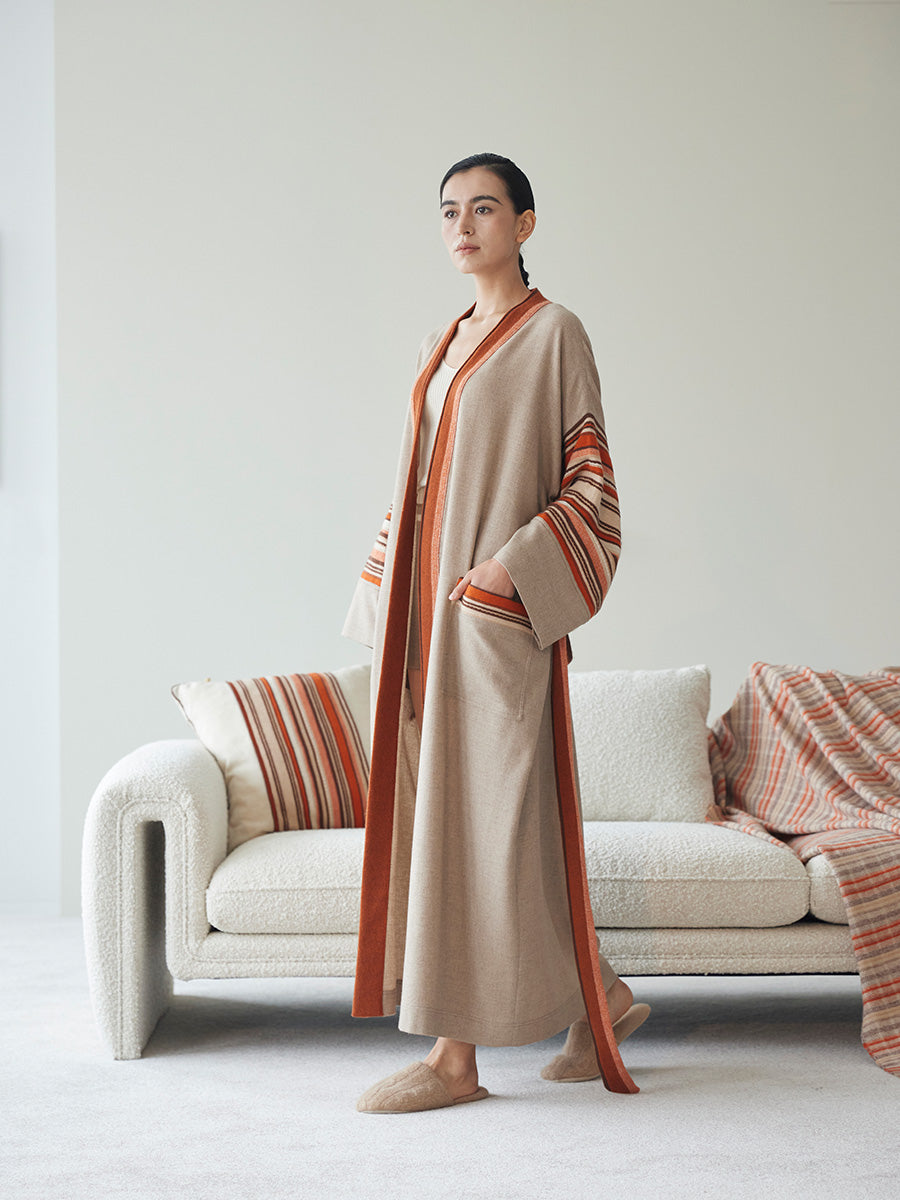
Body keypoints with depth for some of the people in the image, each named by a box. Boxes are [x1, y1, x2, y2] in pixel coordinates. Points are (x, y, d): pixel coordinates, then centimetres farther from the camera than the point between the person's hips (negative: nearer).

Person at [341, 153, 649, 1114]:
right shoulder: (440, 346, 19)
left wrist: (506, 572, -19)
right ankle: (599, 998, 23)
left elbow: (590, 482, -8)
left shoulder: (553, 333, -3)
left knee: (480, 811, -6)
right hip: (429, 606, 8)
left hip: (499, 611, -8)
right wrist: (388, 602, 12)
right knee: (440, 807, 9)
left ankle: (458, 1056, 3)